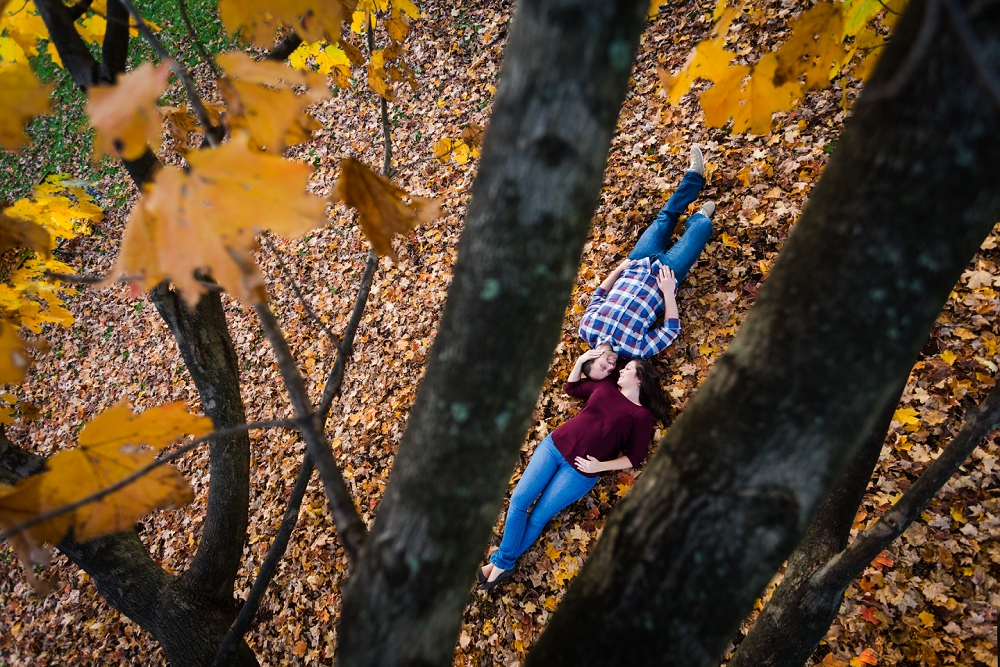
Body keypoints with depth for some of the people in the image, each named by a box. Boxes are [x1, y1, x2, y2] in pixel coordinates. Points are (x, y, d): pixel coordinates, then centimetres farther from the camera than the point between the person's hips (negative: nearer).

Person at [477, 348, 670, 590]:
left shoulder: (642, 415, -3)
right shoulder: (606, 385, 13)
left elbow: (635, 457, -4)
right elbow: (571, 387, 24)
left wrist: (599, 466, -15)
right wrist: (581, 360, 11)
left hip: (580, 470, -5)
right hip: (556, 444, 5)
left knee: (537, 518, -6)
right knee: (519, 499, -7)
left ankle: (502, 564, 9)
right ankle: (501, 562, 3)